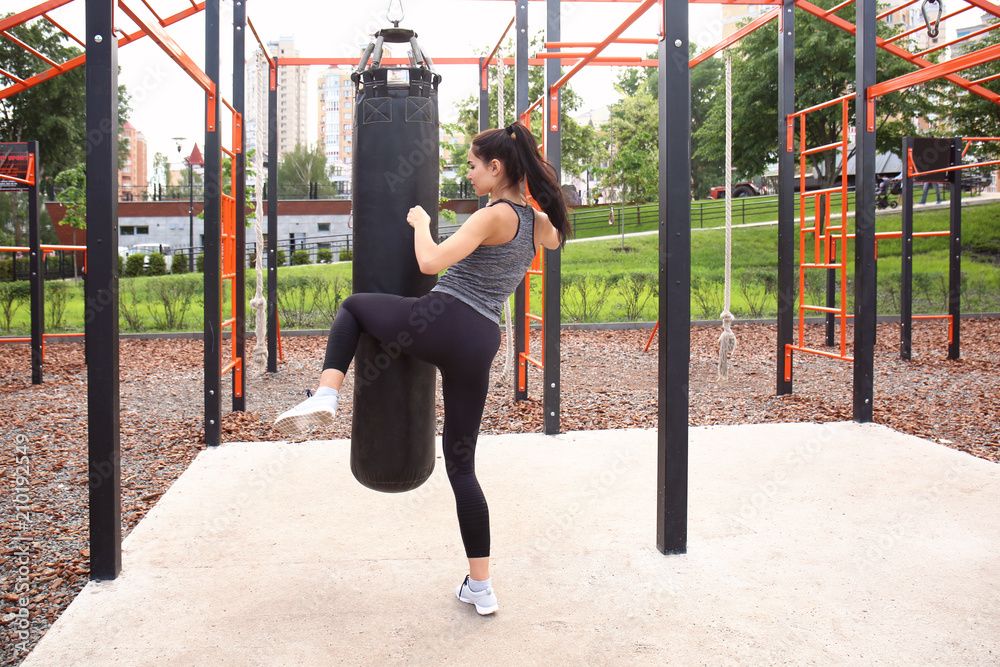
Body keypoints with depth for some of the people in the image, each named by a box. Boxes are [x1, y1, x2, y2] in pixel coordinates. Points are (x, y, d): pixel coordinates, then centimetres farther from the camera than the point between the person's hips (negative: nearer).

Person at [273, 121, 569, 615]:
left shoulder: (494, 216, -8)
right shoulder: (538, 222, 14)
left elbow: (431, 262, -18)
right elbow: (553, 238, 41)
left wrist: (420, 222, 0)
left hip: (438, 322, -6)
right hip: (481, 347, 7)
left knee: (352, 306, 23)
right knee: (461, 463, 14)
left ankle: (325, 396, 3)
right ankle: (480, 588, 15)